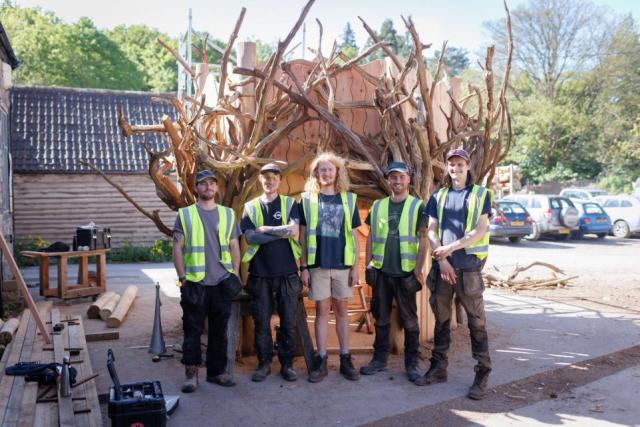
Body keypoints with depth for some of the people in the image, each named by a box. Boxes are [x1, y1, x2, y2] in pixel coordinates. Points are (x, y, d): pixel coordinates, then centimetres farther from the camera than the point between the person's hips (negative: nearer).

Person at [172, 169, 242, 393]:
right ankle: (191, 373, 14)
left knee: (219, 330, 9)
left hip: (222, 282, 2)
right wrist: (182, 277, -7)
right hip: (194, 282, -2)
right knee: (193, 330, 3)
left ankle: (217, 371, 22)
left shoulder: (228, 214, 10)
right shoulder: (185, 214, 3)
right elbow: (177, 248, 0)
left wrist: (235, 273, 3)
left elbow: (234, 246, 12)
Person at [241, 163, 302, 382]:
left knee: (288, 321, 5)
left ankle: (287, 363, 18)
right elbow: (250, 237, -6)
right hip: (260, 273, 1)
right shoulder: (250, 207, 8)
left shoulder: (290, 204, 6)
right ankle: (264, 363, 19)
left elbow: (294, 229, -11)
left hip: (287, 273, 0)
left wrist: (264, 229, -8)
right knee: (261, 322, 6)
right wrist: (282, 233, -10)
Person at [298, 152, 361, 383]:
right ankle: (321, 360, 12)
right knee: (322, 311, 5)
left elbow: (353, 236, 6)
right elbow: (303, 235, 3)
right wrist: (303, 266, -2)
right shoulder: (307, 199, 2)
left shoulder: (348, 199, 5)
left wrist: (355, 266, 2)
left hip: (342, 265, 1)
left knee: (342, 311, 8)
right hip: (318, 265, -1)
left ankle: (345, 359, 17)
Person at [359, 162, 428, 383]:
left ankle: (411, 363, 16)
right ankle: (380, 359, 24)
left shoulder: (417, 206, -1)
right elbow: (371, 237, 12)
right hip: (381, 272, 3)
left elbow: (423, 239, -4)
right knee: (381, 318, 12)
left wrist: (418, 269, -10)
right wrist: (368, 264, 6)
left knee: (409, 320, 5)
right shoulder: (377, 206, 9)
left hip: (406, 272, -3)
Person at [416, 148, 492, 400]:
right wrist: (442, 260, -7)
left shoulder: (481, 194, 6)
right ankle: (438, 368, 22)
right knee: (441, 318, 11)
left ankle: (482, 376, 6)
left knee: (476, 321, -2)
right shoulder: (438, 197, 14)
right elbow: (431, 232, 6)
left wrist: (450, 248, -12)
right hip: (442, 266, 3)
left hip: (469, 265, -3)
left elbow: (480, 230, -5)